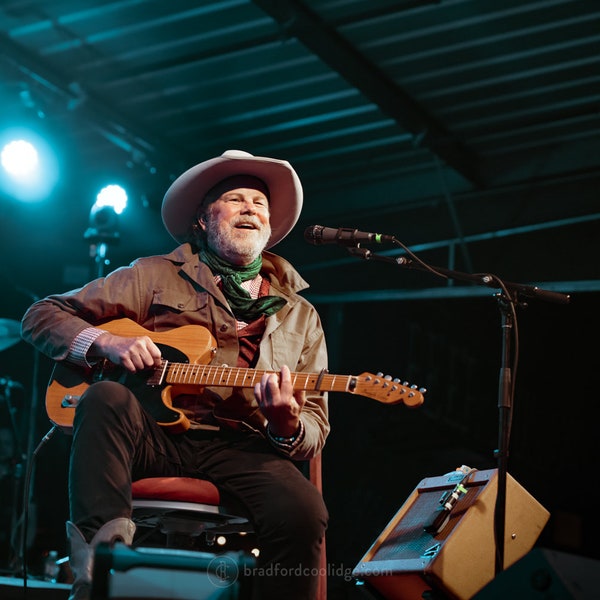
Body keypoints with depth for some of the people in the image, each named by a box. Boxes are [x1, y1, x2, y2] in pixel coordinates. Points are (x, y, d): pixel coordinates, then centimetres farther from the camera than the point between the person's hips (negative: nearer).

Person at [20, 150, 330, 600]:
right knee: (107, 397, -34)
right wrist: (105, 342, -7)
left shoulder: (301, 317, 20)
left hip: (239, 451, 1)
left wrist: (287, 427, -10)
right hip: (153, 438, 0)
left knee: (304, 513, -32)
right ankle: (100, 562, -43)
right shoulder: (156, 277, 15)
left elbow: (315, 430, 16)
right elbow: (42, 316, 13)